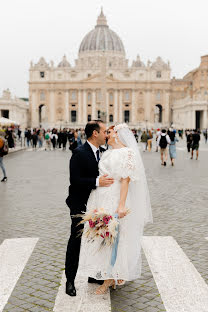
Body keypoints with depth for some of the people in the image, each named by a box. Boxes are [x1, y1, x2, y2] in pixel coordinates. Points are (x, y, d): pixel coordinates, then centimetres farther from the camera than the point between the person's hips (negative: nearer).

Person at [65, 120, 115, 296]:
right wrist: (97, 182, -32)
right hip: (80, 205, -7)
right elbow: (75, 180, -23)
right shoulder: (79, 153, -16)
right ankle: (70, 280, 14)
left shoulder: (104, 152, 7)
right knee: (76, 241, 3)